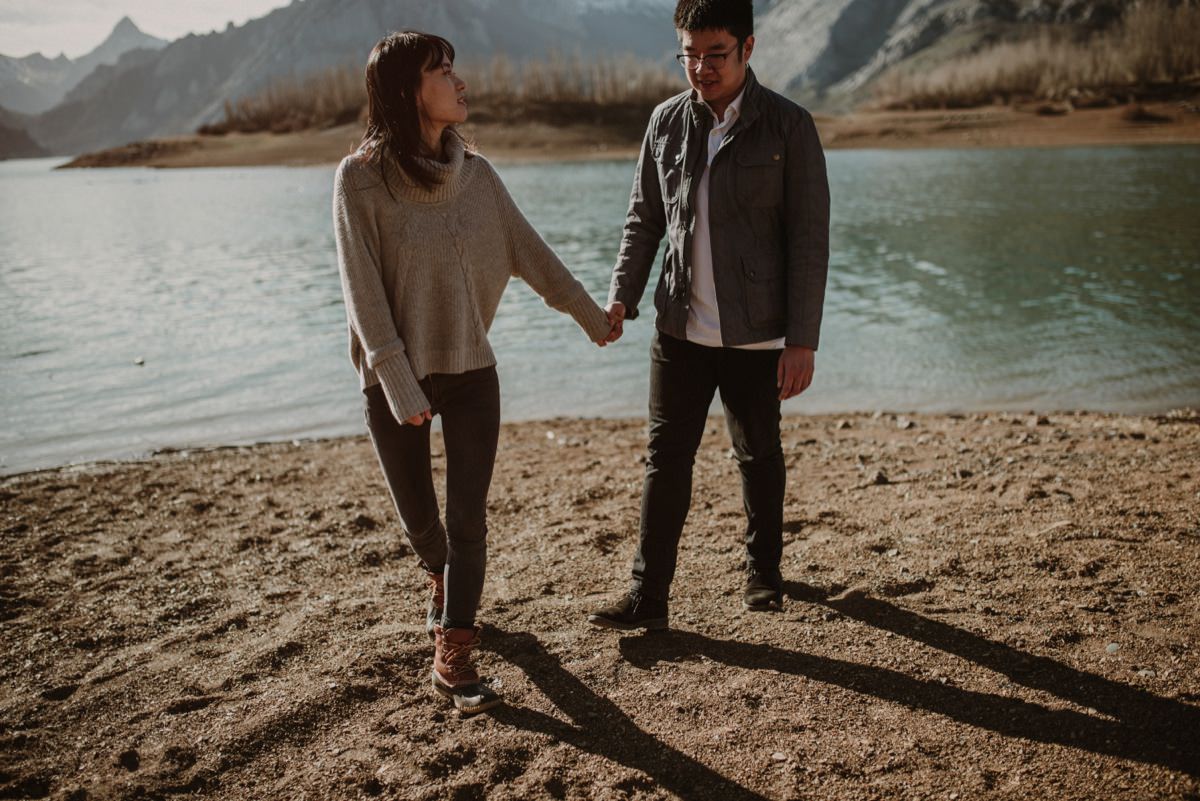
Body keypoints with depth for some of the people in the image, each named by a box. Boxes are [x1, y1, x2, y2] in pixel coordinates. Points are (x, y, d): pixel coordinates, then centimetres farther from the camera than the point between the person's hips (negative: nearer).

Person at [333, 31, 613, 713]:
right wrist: (399, 383, -20)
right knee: (417, 510, 14)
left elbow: (527, 250, 11)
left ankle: (453, 654, 8)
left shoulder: (476, 174, 1)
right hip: (394, 377, -2)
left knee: (467, 515, -2)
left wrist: (588, 311, 18)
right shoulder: (361, 178, -11)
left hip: (470, 368, 2)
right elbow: (362, 287, -14)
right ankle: (442, 582, 46)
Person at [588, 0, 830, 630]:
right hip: (680, 327, 3)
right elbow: (644, 219, 12)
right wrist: (622, 297, -1)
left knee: (758, 455, 14)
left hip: (756, 334, -2)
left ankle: (762, 571, 36)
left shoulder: (788, 127, -7)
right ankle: (647, 596, 11)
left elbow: (809, 240, -8)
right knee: (666, 458, 3)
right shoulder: (666, 122, 4)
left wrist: (802, 340, -12)